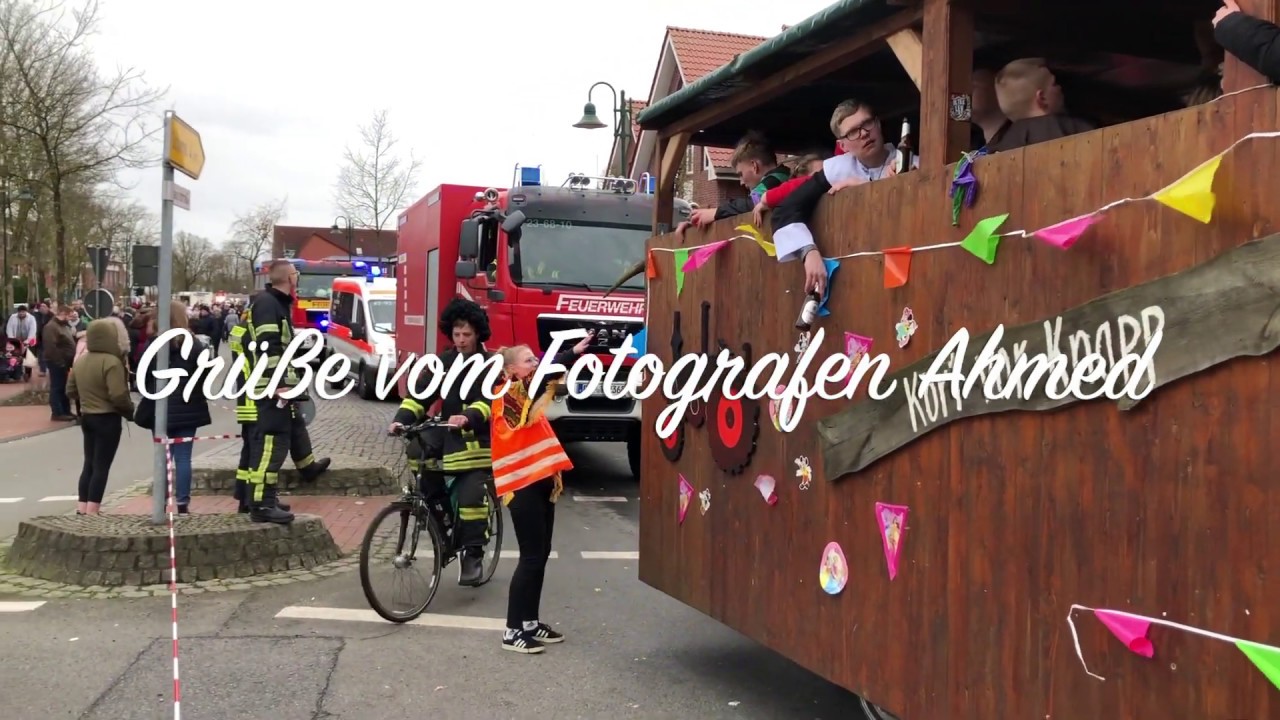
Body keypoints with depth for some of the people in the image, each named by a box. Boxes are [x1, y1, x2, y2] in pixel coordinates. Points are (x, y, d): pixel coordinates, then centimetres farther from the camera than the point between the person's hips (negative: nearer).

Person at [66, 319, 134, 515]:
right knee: (101, 466, -2)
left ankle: (82, 509, 17)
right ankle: (92, 512, -2)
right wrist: (130, 411, -9)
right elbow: (118, 395, -25)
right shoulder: (111, 361, -18)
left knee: (89, 463, 16)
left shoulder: (80, 361, 8)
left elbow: (70, 391, 15)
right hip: (107, 419, -8)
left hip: (87, 417, 8)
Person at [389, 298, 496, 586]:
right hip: (449, 441, 5)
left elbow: (491, 400, -16)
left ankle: (473, 554, -8)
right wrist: (402, 419, -12)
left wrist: (468, 417, -35)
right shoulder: (443, 363, 12)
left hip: (478, 444, -5)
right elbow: (420, 395, 6)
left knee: (471, 498, -17)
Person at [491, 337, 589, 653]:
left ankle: (530, 622, 20)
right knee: (532, 557, -8)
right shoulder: (509, 395, -14)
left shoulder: (528, 398, 16)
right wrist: (575, 353, -36)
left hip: (539, 482, 9)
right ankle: (513, 631, -1)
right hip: (522, 486, -9)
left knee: (541, 554, 11)